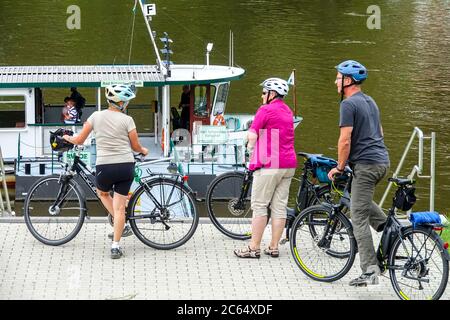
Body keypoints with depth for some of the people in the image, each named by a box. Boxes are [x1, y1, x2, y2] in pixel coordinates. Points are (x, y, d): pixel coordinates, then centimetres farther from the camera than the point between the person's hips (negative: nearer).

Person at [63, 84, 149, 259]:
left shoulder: (96, 116, 0)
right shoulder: (127, 120, -4)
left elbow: (79, 140, 7)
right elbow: (135, 146, 4)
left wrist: (68, 138, 28)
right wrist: (143, 151, 27)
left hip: (105, 167, 1)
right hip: (126, 166, -1)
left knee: (102, 193, 32)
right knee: (119, 207, 5)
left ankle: (122, 227, 22)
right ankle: (115, 246, 2)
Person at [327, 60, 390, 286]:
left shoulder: (349, 104, -11)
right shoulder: (370, 102, 17)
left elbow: (345, 141, -16)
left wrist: (339, 167, -4)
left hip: (365, 164, -9)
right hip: (382, 161, 9)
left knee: (359, 217, -6)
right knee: (362, 199, 31)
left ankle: (370, 271, -10)